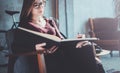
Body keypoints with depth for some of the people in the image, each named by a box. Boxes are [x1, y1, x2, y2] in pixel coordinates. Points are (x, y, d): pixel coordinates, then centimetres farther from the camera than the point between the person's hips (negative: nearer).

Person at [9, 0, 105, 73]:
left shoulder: (50, 22, 28)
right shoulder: (24, 26, 10)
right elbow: (15, 48, -3)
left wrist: (75, 42, -2)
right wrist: (35, 47, -22)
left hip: (61, 53, 5)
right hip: (45, 59, -5)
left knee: (85, 47, -27)